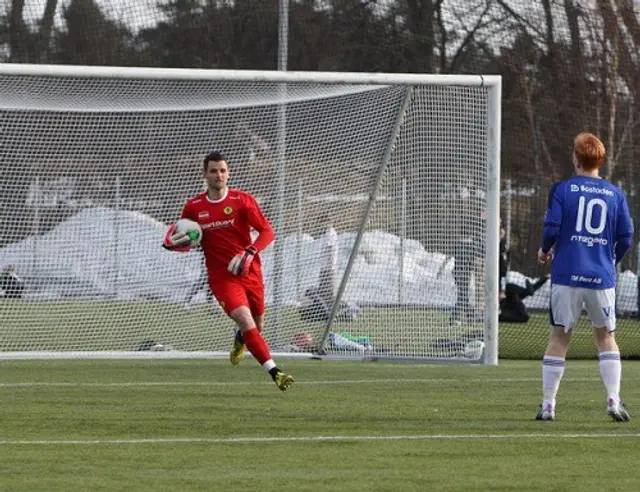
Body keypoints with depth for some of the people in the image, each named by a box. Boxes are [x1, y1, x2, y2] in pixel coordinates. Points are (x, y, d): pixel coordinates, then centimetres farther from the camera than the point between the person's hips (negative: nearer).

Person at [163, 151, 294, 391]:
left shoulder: (242, 200, -4)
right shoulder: (193, 207, 1)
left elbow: (267, 231, -8)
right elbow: (184, 240, 15)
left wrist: (249, 253, -24)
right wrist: (173, 242, -9)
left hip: (250, 272, 1)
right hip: (222, 277, -1)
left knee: (257, 325, 14)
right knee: (246, 321, -22)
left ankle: (240, 340, 53)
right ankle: (275, 372, -26)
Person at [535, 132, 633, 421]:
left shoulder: (562, 189, -2)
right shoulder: (615, 194, 5)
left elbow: (552, 227, -8)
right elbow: (626, 236, 4)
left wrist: (545, 251, 13)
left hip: (567, 275, -1)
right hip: (602, 277, 1)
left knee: (559, 337, 6)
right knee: (606, 337, 14)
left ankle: (548, 404, 6)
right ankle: (613, 400, 2)